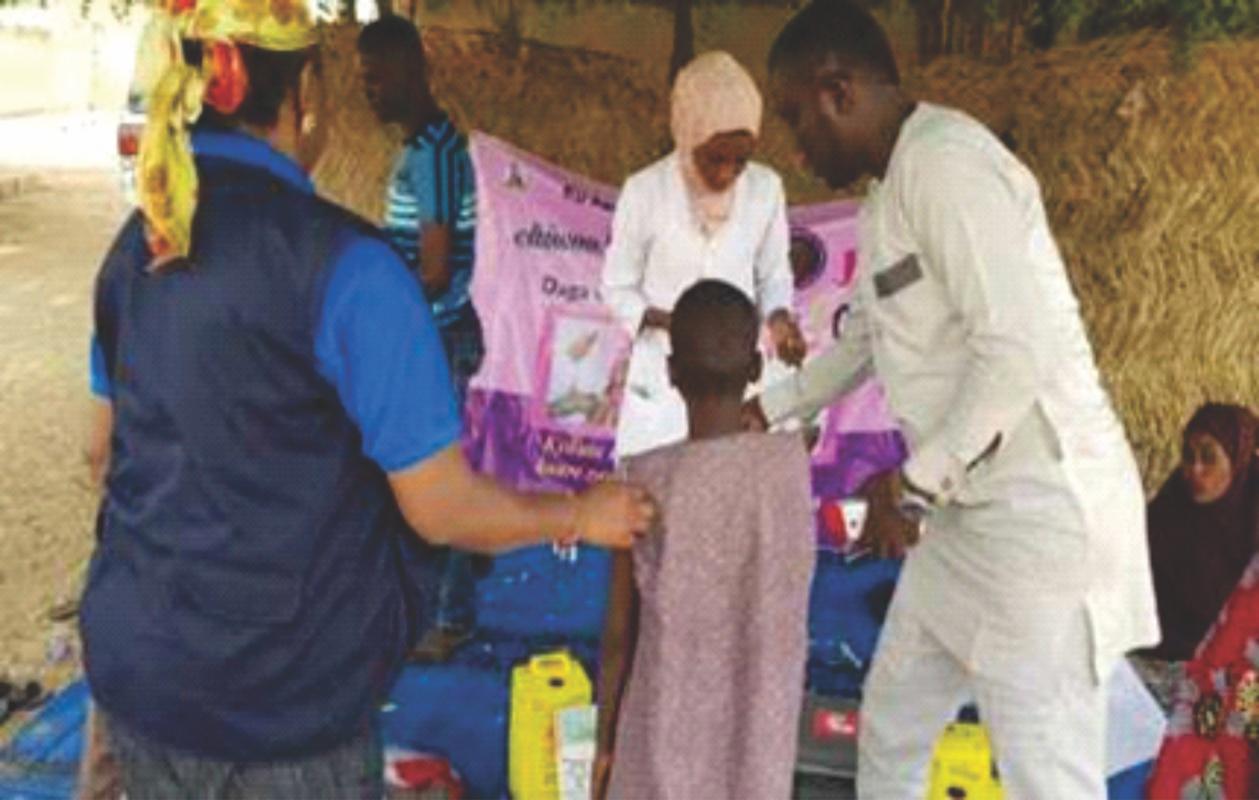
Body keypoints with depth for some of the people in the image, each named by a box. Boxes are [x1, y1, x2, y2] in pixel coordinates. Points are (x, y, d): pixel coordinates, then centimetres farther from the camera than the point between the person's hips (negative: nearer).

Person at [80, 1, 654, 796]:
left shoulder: (135, 247, 1)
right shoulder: (342, 265, -19)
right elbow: (442, 509, -17)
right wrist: (585, 515, -1)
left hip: (136, 665, 6)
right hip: (286, 697, -6)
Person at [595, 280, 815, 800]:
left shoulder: (646, 483, -15)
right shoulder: (792, 461, -10)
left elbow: (619, 635, -7)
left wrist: (603, 741, 4)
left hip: (672, 732, -2)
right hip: (762, 731, 2)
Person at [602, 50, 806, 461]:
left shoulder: (766, 187, -6)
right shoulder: (645, 191, -13)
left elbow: (773, 274, 7)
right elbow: (618, 289, -3)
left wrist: (778, 317, -14)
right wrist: (668, 321, -20)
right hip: (666, 374, -2)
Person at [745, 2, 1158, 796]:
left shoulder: (943, 162, -18)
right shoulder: (893, 191, 15)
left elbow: (1021, 349, -26)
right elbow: (863, 341, 30)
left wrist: (914, 481, -16)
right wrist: (761, 414, 33)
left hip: (1040, 512, -10)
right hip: (971, 514, 11)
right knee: (891, 718, 21)